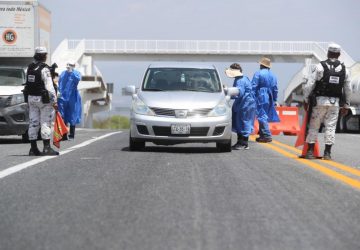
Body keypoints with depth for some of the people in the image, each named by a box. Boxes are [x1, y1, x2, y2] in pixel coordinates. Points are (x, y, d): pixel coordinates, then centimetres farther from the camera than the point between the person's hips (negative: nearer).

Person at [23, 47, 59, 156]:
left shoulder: (29, 67, 8)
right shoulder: (44, 69, -14)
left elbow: (27, 84, 9)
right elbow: (49, 86, -17)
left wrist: (28, 99, 14)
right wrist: (54, 101, -13)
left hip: (31, 98, 7)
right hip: (43, 99, -7)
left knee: (33, 122, 8)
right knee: (45, 122, -2)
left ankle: (33, 148, 10)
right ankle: (47, 148, -4)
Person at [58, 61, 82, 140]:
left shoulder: (76, 73, 1)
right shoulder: (63, 73, 12)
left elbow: (78, 79, -20)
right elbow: (59, 83, 18)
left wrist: (71, 71, -19)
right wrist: (59, 91, 5)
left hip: (72, 98, -3)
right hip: (63, 98, 3)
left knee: (72, 117, 4)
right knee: (63, 117, 2)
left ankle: (71, 135, 13)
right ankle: (64, 135, 8)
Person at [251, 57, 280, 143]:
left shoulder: (258, 74, -8)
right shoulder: (272, 75, 11)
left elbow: (254, 87, -12)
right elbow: (275, 88, 14)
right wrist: (275, 100, 20)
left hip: (261, 98, -7)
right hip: (269, 99, 7)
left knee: (262, 116, -6)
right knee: (264, 116, 15)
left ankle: (267, 135, -13)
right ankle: (262, 134, 20)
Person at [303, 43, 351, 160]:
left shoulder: (320, 66, -7)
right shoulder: (344, 69, 4)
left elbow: (309, 85, -8)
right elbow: (348, 90, 8)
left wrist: (306, 100, 2)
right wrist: (346, 105, 17)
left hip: (320, 101, -2)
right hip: (335, 102, 2)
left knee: (314, 126, 5)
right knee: (331, 127, 5)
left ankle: (310, 151, 3)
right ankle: (327, 153, 2)